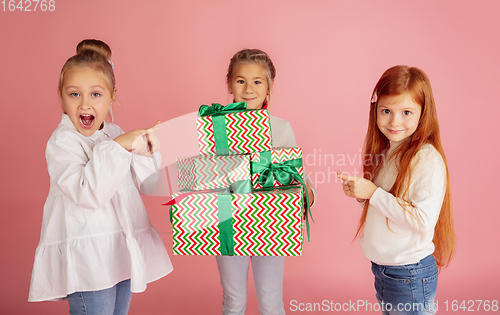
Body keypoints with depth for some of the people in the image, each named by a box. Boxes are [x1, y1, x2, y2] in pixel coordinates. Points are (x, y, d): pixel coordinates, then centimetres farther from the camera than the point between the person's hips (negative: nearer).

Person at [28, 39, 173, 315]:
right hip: (85, 258, -7)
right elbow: (89, 193, -26)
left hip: (121, 251, 7)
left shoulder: (116, 134, 9)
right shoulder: (62, 141, -12)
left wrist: (146, 155, -5)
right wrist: (115, 148, -28)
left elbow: (142, 186, 12)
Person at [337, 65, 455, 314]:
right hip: (381, 267, 7)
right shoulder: (384, 152, 4)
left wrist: (373, 193, -24)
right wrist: (359, 192, -7)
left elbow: (424, 221, -26)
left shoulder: (428, 159, -19)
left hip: (411, 275, -7)